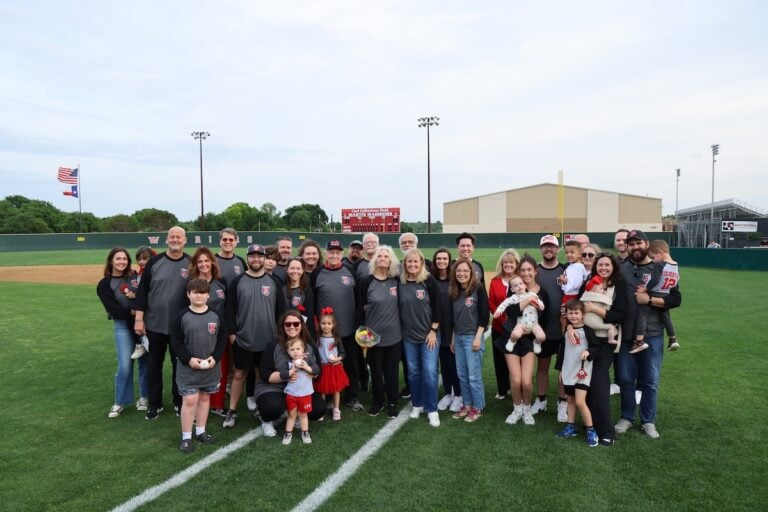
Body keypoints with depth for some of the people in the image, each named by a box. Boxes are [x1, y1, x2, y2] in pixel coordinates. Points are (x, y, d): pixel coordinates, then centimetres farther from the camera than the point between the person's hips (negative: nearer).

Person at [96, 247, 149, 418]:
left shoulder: (136, 276, 4)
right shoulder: (104, 285, 0)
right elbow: (113, 309, -10)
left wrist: (136, 296, -20)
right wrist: (135, 311, -20)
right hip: (123, 326, -2)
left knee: (145, 362, 8)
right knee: (125, 366, -4)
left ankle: (144, 397, 26)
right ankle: (119, 403, 15)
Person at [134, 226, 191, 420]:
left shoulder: (191, 264, -3)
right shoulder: (155, 261, -3)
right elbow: (143, 290, -2)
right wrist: (139, 319, -6)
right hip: (155, 324, 1)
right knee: (154, 364, 11)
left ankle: (179, 402, 26)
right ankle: (155, 404, 25)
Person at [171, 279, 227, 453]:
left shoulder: (215, 316, 0)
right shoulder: (182, 316, -7)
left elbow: (222, 338, 3)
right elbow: (175, 341, -7)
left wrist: (215, 358, -9)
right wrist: (189, 359, -16)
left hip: (210, 367, 3)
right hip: (187, 367, -3)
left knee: (204, 398, 15)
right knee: (189, 400, -1)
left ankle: (201, 431, 29)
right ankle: (186, 437, 11)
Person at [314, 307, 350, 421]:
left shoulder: (337, 338, -4)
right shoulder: (317, 339, -3)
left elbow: (343, 353, 0)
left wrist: (338, 359, -18)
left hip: (335, 367, 0)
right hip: (322, 368, 0)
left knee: (336, 389, 9)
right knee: (322, 390, 8)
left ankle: (336, 410, 23)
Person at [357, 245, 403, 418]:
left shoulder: (396, 281, 1)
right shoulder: (367, 282, -6)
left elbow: (401, 305, 9)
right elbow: (360, 309, -4)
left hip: (394, 336, 2)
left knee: (391, 371, 10)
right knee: (376, 371, 11)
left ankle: (392, 403, 27)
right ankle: (378, 402, 31)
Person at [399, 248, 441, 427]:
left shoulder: (429, 281, -8)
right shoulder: (400, 283, 0)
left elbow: (436, 306, -8)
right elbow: (398, 308, 7)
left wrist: (433, 330, -10)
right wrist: (400, 331, 5)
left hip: (428, 334, -3)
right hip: (408, 336, 3)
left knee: (429, 371, -4)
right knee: (413, 371, 11)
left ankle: (432, 409, 9)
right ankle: (417, 404, 27)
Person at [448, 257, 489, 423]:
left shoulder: (478, 288, -10)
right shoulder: (454, 291, 8)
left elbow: (484, 315, -12)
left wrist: (478, 337, -16)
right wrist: (453, 338, 15)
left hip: (472, 336, -6)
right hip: (458, 337, 6)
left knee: (474, 375, -1)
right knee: (462, 374, 11)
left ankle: (478, 408, 12)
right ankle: (467, 405, 24)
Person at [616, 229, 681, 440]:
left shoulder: (661, 269, 0)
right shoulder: (621, 269, 2)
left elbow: (676, 299, -3)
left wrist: (650, 300, -15)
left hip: (652, 335, -1)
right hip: (626, 334, 1)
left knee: (650, 380, 9)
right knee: (626, 379, 11)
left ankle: (648, 421, 25)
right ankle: (626, 417, 27)